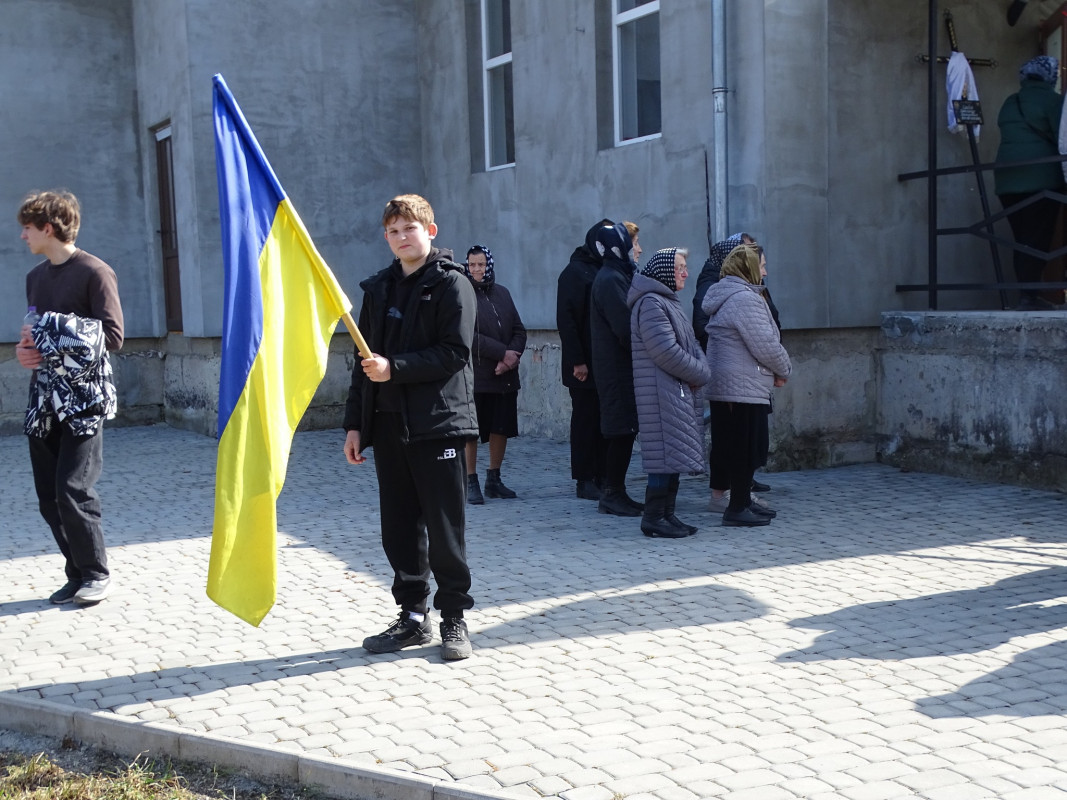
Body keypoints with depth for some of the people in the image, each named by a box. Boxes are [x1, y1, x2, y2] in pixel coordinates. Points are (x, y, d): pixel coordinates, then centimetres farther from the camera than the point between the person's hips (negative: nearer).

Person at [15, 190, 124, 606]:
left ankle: (96, 574, 5)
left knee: (73, 490, -11)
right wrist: (26, 350, 3)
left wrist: (51, 338, -14)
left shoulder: (95, 272, -6)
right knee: (49, 496, 5)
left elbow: (112, 337, -12)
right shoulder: (35, 277, 17)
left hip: (84, 399, -7)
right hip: (45, 399, 7)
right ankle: (77, 573, 17)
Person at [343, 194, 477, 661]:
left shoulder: (451, 284, -3)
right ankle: (413, 616, 21)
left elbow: (455, 352, -13)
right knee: (399, 529, 10)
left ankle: (453, 619, 11)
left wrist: (394, 368, -18)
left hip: (437, 425, -6)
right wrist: (355, 423, 12)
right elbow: (364, 361, 17)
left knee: (444, 529, 0)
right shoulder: (378, 289, 16)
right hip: (387, 426, 6)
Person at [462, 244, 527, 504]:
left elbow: (519, 330, 10)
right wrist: (503, 353, -16)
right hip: (473, 376, -5)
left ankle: (494, 479, 22)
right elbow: (468, 336, -14)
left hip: (505, 376, 5)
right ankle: (471, 483, 8)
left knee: (501, 429, 9)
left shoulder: (502, 293, 12)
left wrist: (512, 357, -9)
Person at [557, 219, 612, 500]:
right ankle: (585, 480, 7)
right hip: (585, 364, -6)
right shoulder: (574, 272, -5)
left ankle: (603, 477, 14)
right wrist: (576, 361, -17)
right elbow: (566, 320, -11)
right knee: (586, 419, 1)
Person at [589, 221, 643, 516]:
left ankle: (614, 492, 18)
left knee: (623, 431, 12)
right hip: (618, 368, -10)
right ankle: (612, 494, 1)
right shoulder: (610, 280, -14)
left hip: (621, 367, 10)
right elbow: (625, 329, -20)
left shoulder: (616, 277, 17)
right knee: (622, 431, -6)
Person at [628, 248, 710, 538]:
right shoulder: (650, 303, -14)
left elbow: (691, 345, 19)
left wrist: (701, 370, 0)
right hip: (662, 393, -10)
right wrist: (699, 374, -9)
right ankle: (653, 518, -3)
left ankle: (667, 514, 17)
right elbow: (666, 351, -20)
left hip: (680, 392, 10)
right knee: (667, 454, -9)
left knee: (675, 456, 11)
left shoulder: (669, 302, 20)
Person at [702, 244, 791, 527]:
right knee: (743, 448, -5)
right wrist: (783, 369, 0)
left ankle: (743, 501, 22)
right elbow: (766, 346, -18)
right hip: (743, 388, -10)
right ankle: (737, 508, -1)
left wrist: (775, 370, 13)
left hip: (723, 385, 10)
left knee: (730, 446, 14)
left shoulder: (726, 297, 18)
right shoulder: (745, 299, -16)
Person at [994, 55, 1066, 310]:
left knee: (1021, 238, 8)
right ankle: (1029, 295, -10)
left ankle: (1027, 294, 8)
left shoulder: (1009, 103, 16)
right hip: (1041, 177, -6)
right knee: (1039, 237, -5)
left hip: (1007, 178, 6)